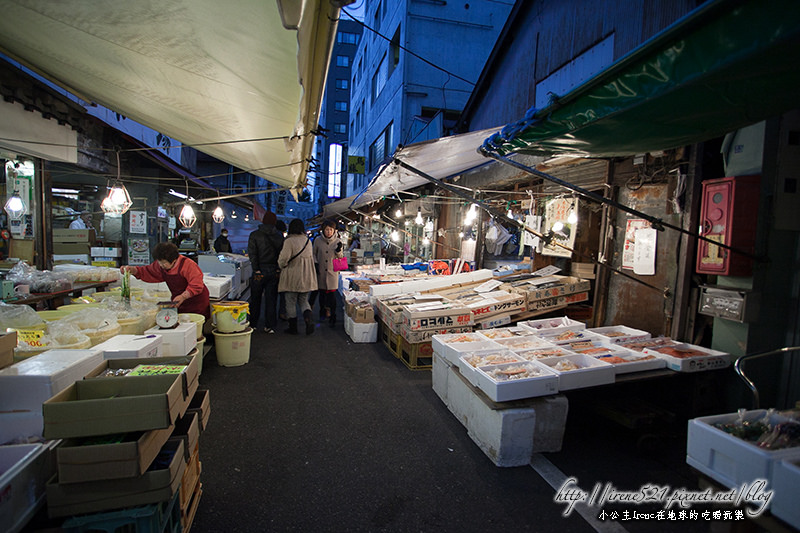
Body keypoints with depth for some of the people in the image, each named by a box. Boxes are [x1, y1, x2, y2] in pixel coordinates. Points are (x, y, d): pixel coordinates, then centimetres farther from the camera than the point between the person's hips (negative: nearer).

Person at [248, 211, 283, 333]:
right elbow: (282, 253, -1)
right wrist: (278, 269, 2)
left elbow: (252, 253, -10)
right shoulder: (280, 236, 0)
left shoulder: (254, 235, -5)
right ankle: (270, 326, 10)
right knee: (271, 299, 8)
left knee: (255, 299, 12)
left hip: (260, 272, -1)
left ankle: (253, 324, 21)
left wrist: (256, 269, -9)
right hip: (274, 271, 1)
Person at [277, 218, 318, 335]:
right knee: (303, 301, 17)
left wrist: (281, 266, 4)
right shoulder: (308, 240, 6)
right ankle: (309, 319, -8)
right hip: (307, 277, 5)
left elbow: (283, 259, -16)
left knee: (291, 302, 8)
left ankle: (293, 328, 15)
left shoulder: (289, 241, -13)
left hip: (292, 277, -5)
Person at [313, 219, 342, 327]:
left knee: (332, 295, -6)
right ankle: (323, 312, 31)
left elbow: (340, 258, 5)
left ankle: (332, 317, 2)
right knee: (322, 293, 12)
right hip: (321, 272, 1)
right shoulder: (318, 240, -1)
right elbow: (314, 253, 11)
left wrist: (338, 250, -15)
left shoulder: (337, 241, -1)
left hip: (332, 271, -1)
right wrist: (315, 264, -1)